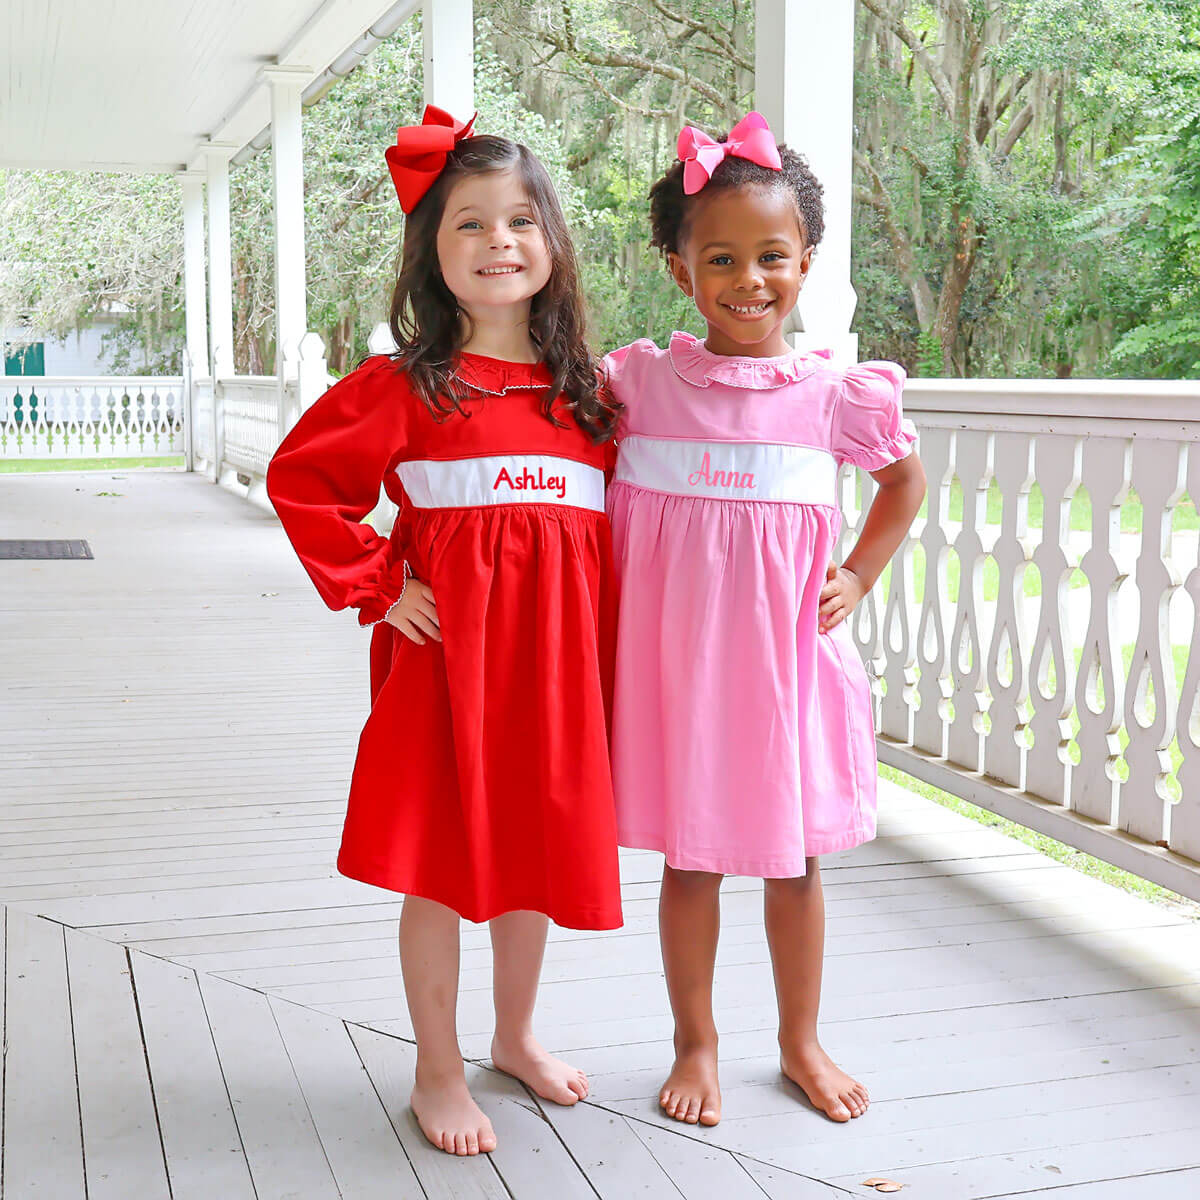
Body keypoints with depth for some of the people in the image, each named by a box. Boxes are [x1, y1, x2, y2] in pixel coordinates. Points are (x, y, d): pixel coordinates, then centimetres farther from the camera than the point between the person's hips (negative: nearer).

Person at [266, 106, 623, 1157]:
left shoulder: (585, 389, 8)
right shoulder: (407, 385, -5)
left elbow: (620, 505, 18)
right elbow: (300, 477, -5)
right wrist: (375, 587, -9)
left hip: (558, 647, 4)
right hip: (447, 645, -4)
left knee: (540, 847, 15)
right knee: (442, 861, 4)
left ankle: (517, 1034, 36)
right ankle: (439, 1072, 21)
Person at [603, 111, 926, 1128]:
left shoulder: (836, 393, -3)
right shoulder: (637, 382, -5)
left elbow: (905, 480, 15)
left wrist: (858, 577, 7)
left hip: (789, 653, 1)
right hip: (676, 655, 0)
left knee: (796, 860, 13)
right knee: (689, 859, 10)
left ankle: (802, 1042, 34)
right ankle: (696, 1045, 30)